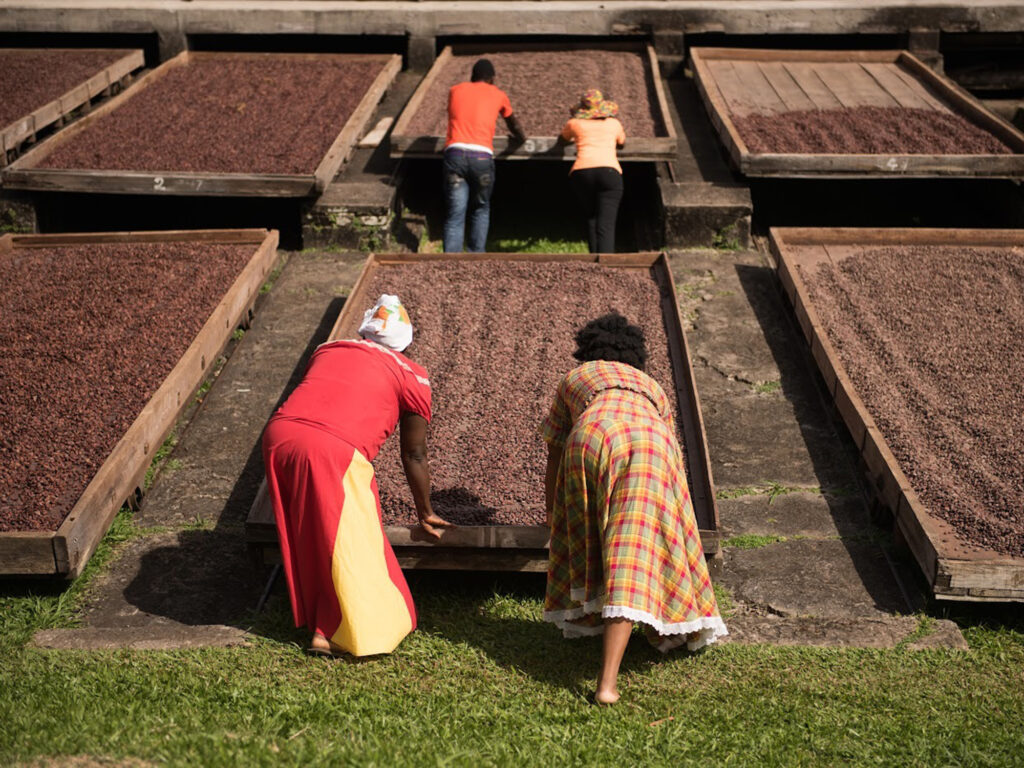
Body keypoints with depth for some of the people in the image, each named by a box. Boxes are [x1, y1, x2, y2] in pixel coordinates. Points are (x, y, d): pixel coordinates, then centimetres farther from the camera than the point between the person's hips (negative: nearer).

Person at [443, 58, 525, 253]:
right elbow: (513, 123, 37)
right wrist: (521, 137, 58)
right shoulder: (498, 94, 19)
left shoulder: (455, 90, 21)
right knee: (480, 210, 18)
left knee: (454, 215, -1)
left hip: (454, 152, 1)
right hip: (482, 156, -1)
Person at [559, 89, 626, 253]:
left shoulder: (574, 123, 19)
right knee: (606, 225, -9)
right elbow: (622, 143, 44)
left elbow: (563, 139, 43)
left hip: (581, 172, 1)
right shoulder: (614, 123, 22)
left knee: (591, 220, 15)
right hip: (609, 171, -1)